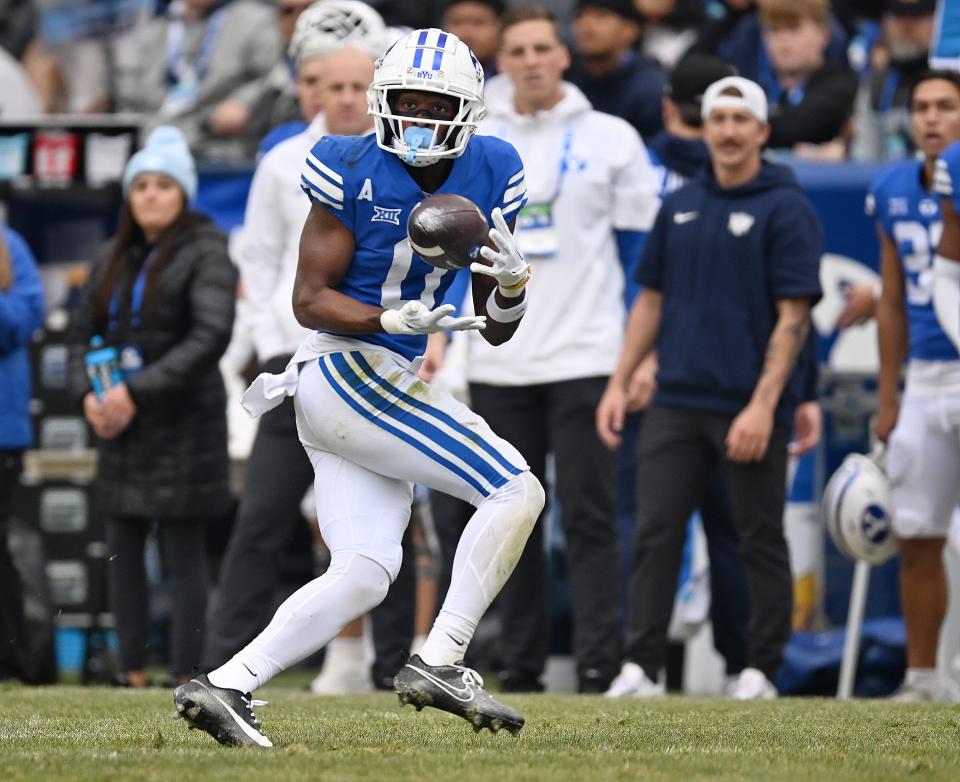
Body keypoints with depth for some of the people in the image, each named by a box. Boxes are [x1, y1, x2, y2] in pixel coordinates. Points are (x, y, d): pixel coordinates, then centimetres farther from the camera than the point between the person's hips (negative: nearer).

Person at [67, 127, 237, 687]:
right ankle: (134, 676, 12)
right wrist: (88, 394, -6)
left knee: (183, 552, -5)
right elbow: (83, 335, 15)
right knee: (123, 551, 6)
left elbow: (211, 337, -17)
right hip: (122, 430, 7)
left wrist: (137, 393, -20)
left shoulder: (206, 253, -7)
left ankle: (186, 678, -3)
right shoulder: (114, 262, 13)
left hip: (183, 425, -7)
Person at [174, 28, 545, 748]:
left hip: (387, 389, 7)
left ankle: (225, 687, 0)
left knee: (363, 578, 2)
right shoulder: (355, 174, -11)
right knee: (516, 491, -15)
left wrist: (512, 285, -12)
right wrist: (391, 320, -26)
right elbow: (310, 299, -10)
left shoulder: (489, 178, 6)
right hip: (347, 372, -7)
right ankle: (438, 666, -14)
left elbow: (497, 330, 10)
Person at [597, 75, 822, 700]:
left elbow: (793, 316, -10)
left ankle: (761, 673, 10)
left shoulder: (786, 209, -5)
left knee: (761, 542, 3)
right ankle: (642, 667, 1)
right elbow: (652, 300, 19)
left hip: (750, 409, -5)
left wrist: (763, 406, -17)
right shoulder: (680, 207, 13)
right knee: (655, 532, -1)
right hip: (678, 403, 5)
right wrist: (619, 384, 11)